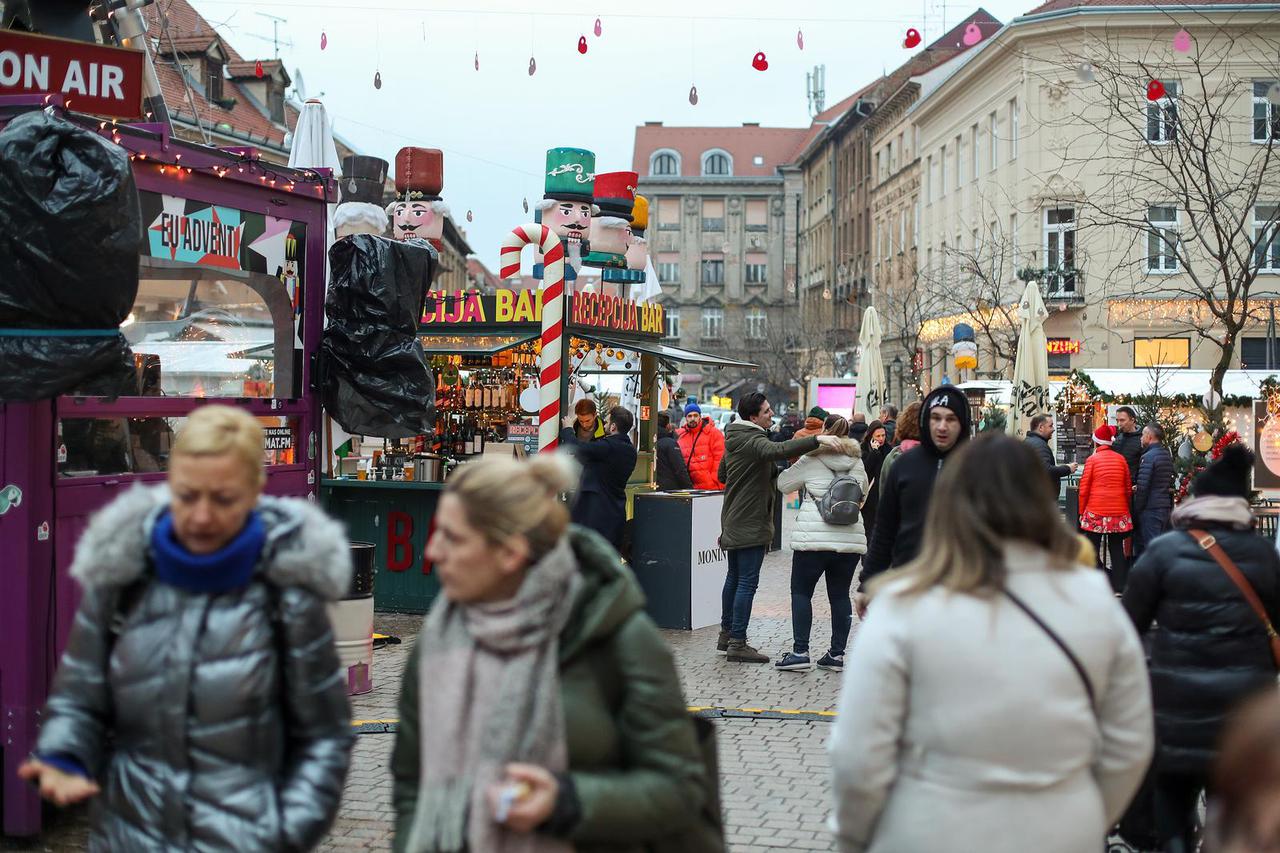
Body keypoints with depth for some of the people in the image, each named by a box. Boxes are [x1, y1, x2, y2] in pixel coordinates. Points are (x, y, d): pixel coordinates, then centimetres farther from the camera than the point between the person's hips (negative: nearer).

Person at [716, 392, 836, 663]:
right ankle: (737, 643, -8)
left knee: (734, 577, 17)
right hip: (751, 522, -10)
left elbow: (722, 474, 24)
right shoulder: (752, 440, -18)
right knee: (747, 582, -8)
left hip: (734, 520, 10)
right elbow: (776, 450, -40)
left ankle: (727, 635, 26)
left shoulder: (735, 438, 13)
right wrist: (816, 440, -46)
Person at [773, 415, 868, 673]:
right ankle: (837, 654, 11)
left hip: (814, 537, -4)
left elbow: (783, 484, 8)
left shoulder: (811, 460, -3)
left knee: (801, 592, 6)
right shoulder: (857, 463, 8)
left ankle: (800, 652, -1)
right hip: (850, 538, 4)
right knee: (840, 594, 11)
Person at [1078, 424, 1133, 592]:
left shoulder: (1092, 459, -4)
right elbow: (1128, 488, 11)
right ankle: (1118, 587, 8)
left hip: (1095, 511, -3)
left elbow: (1084, 489, -3)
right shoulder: (1120, 459, 5)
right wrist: (1125, 507, 23)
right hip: (1119, 511, 3)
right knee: (1117, 548, 8)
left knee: (1093, 548, 5)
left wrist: (1081, 511, 6)